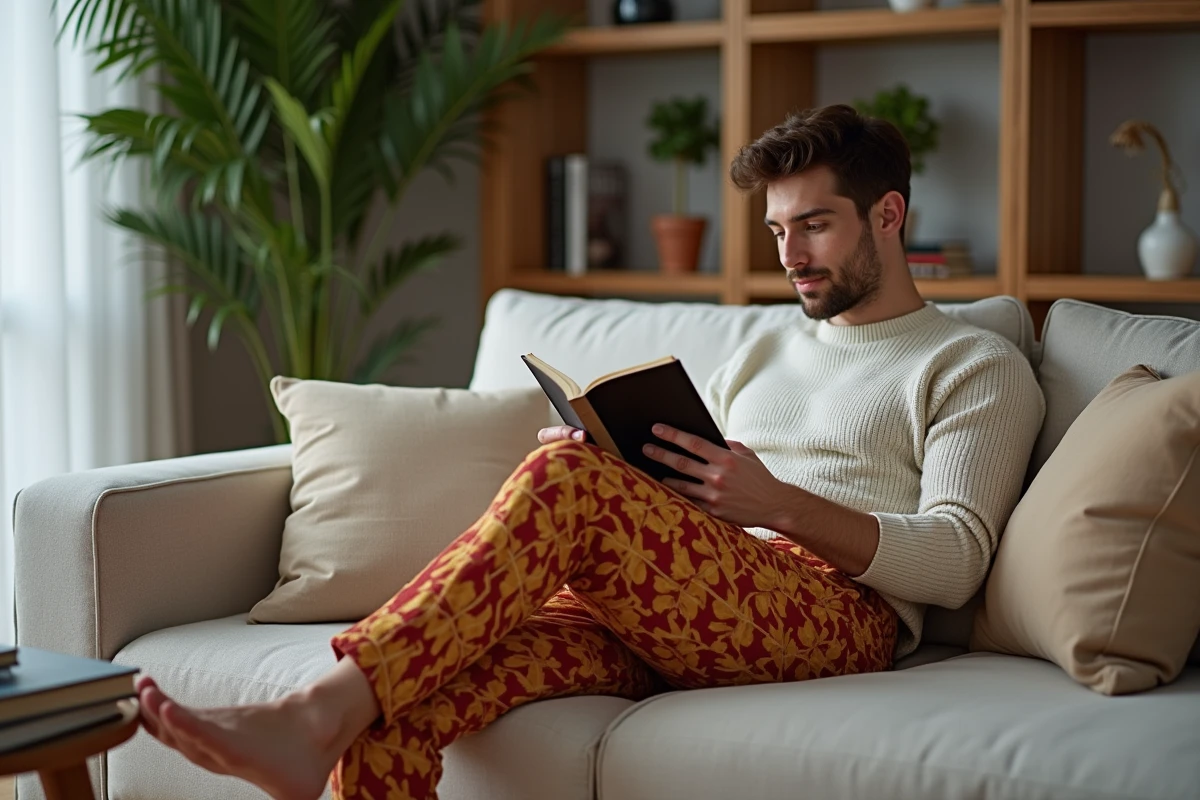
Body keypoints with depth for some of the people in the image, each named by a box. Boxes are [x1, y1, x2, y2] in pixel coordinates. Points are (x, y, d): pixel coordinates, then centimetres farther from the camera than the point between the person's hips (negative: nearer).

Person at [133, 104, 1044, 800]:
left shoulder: (977, 369, 14)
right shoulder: (762, 356, 34)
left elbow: (956, 561, -1)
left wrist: (780, 504, -14)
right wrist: (614, 466, 3)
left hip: (835, 617, -6)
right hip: (672, 622, 6)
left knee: (565, 478, -33)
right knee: (398, 705, -25)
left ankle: (316, 715, -38)